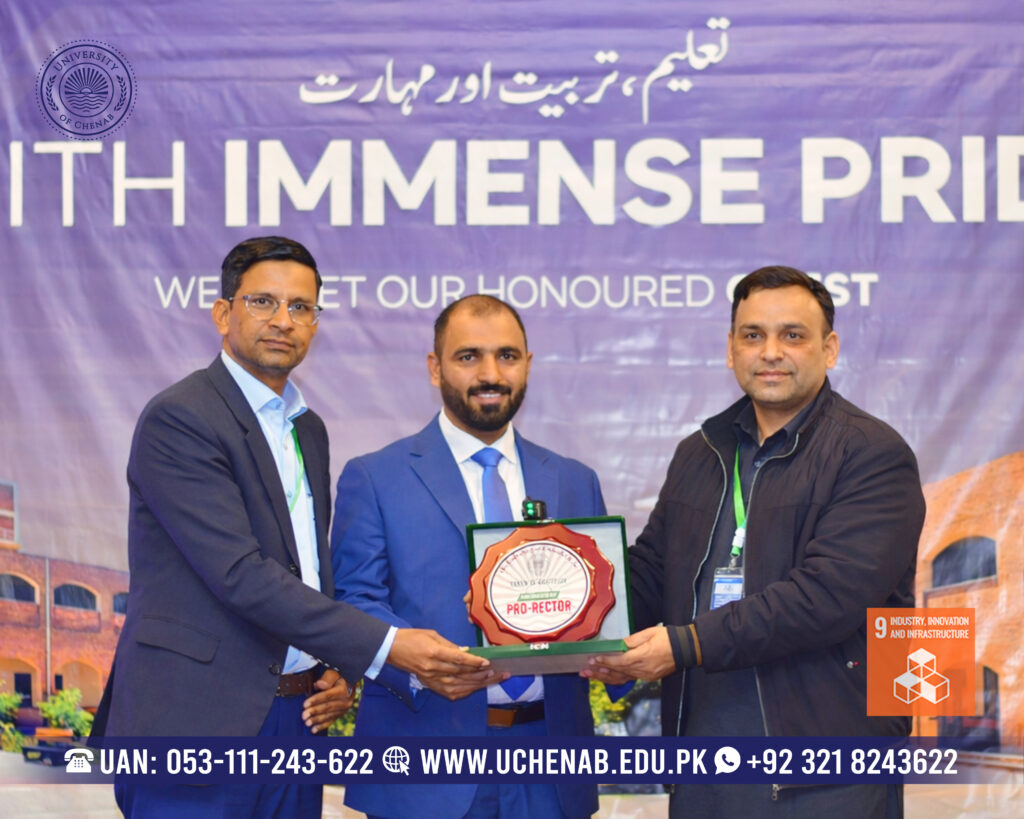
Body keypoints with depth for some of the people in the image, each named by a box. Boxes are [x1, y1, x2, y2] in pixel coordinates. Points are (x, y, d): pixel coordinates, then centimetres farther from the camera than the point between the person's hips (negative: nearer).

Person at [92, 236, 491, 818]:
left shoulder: (309, 429, 17)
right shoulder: (179, 419, -11)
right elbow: (240, 575, -19)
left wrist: (337, 669, 5)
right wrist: (385, 646, -21)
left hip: (294, 721, 7)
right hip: (196, 723, -7)